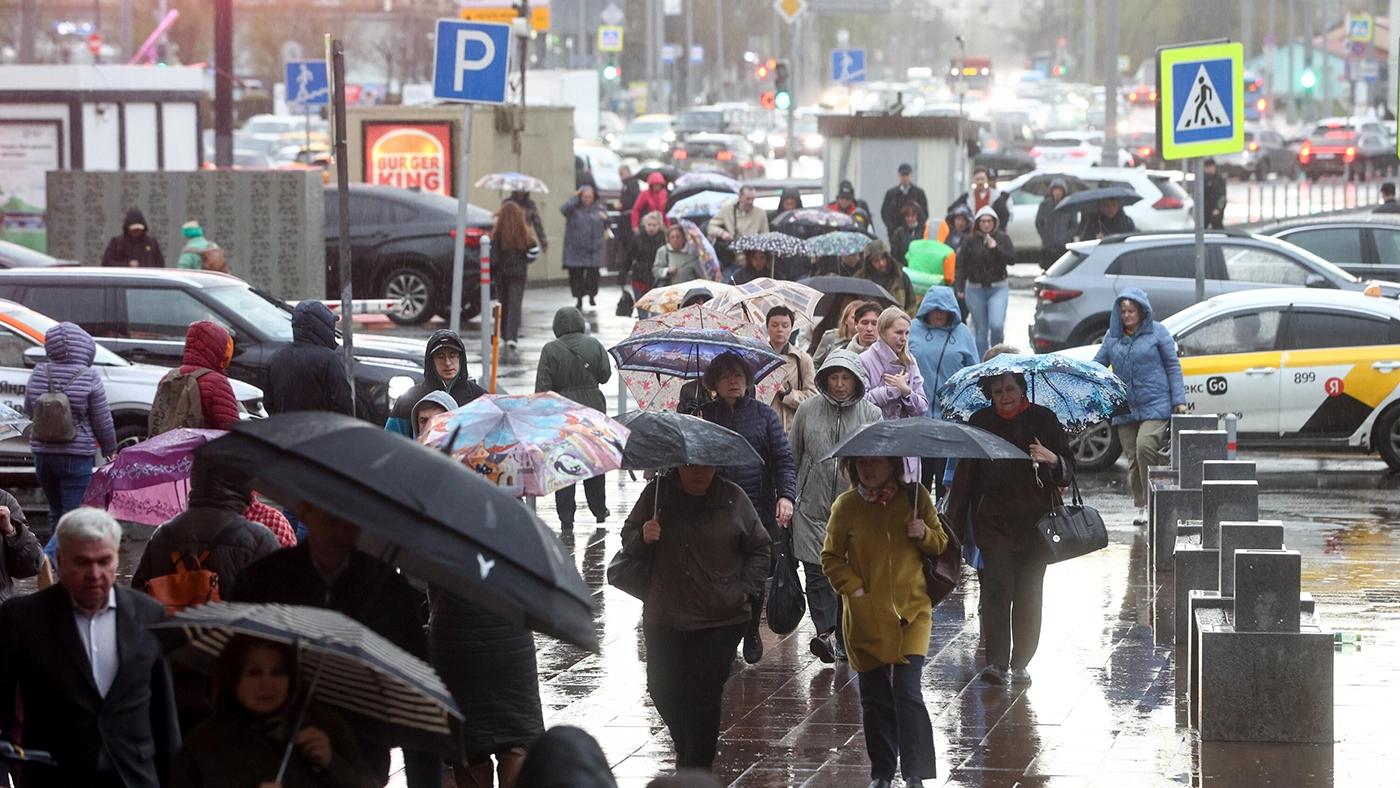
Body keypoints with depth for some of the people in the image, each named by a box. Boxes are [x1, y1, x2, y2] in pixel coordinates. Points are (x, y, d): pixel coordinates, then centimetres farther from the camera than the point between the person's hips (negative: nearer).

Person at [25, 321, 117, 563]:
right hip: (77, 456, -5)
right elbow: (103, 423, -6)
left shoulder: (39, 374, -1)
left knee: (57, 514, 19)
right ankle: (48, 557, -25)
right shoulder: (89, 378, -12)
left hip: (42, 454, 5)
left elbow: (29, 410, 14)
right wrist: (111, 451, 9)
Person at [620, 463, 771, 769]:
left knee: (704, 696, -4)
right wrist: (643, 538, -14)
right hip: (664, 617, 2)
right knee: (663, 689, 6)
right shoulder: (656, 494, 1)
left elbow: (760, 548, 8)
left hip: (720, 620, -2)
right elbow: (628, 540, 9)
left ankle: (695, 769, 7)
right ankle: (687, 748, 33)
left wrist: (746, 591, -1)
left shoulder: (733, 498, -2)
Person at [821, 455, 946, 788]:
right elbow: (831, 557, 7)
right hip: (866, 617, 1)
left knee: (907, 691, -12)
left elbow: (940, 544, 10)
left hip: (911, 611, -1)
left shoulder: (915, 497, 1)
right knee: (874, 698, 7)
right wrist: (852, 587, -8)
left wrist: (924, 534, -12)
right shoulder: (846, 506, 1)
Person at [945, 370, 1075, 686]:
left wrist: (1053, 460, -16)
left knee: (1028, 594, 2)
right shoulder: (981, 422, 5)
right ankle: (996, 663, -17)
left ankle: (1020, 664, 12)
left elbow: (1068, 470, 7)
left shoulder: (1043, 419, 5)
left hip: (1035, 522, 1)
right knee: (997, 586, -14)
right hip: (993, 522, -1)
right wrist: (955, 518, 7)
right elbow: (964, 473, 11)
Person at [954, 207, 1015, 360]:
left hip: (998, 289, -1)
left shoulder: (1002, 239, 3)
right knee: (980, 330, 4)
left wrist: (995, 248, -16)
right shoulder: (970, 242, 2)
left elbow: (1012, 259, -5)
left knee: (996, 325, -17)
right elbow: (961, 266, 0)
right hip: (975, 290, 1)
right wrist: (959, 287, -10)